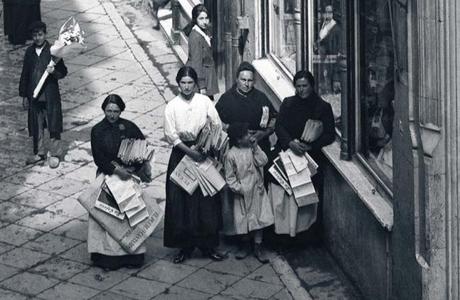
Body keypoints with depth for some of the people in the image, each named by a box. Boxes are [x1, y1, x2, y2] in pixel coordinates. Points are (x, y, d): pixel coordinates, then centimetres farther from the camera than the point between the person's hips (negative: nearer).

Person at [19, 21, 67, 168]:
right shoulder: (30, 52, 5)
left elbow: (63, 72, -3)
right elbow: (25, 74, 10)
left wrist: (54, 71, -25)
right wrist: (24, 95, 9)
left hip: (50, 96, -4)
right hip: (34, 95, 4)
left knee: (53, 125, 2)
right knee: (36, 126, 12)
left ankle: (55, 154, 14)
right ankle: (39, 153, 26)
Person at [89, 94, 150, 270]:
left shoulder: (129, 127, 2)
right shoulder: (97, 131, 0)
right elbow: (98, 158, -5)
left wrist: (132, 168, -10)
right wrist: (116, 170, -16)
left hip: (129, 175, 1)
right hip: (107, 176, -1)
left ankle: (132, 253, 2)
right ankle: (108, 255, -3)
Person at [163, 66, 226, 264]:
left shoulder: (205, 101, 1)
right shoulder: (172, 106, 0)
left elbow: (218, 126, -1)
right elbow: (170, 135, -6)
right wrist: (190, 151, -15)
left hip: (203, 152, 0)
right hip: (181, 153, 0)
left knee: (206, 200, -1)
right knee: (180, 201, -1)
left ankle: (208, 245, 8)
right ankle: (185, 246, 7)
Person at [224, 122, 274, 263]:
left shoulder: (252, 149, 1)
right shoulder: (231, 155, -10)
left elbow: (262, 162, -10)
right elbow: (229, 177, -6)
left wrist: (255, 147, -13)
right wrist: (239, 189, -14)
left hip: (257, 190, 3)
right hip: (243, 193, -3)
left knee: (258, 219, 4)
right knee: (243, 220, 6)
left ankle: (258, 247, 12)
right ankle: (244, 245, 25)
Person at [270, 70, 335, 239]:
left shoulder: (323, 107, 5)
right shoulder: (288, 104, 12)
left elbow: (330, 135, 1)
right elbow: (278, 126, 3)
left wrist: (311, 146, -14)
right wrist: (290, 142, -17)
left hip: (312, 157, -2)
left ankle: (314, 236, 5)